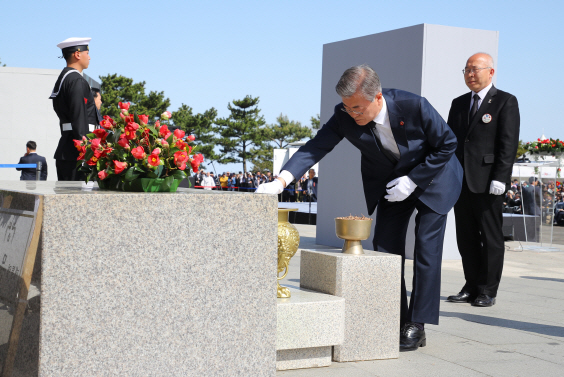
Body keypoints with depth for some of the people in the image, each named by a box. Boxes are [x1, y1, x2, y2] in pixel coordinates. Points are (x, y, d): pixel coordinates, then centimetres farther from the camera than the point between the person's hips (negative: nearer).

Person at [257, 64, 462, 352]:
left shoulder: (414, 107, -32)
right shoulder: (345, 117, -23)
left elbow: (447, 144, -19)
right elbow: (316, 147, -25)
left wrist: (412, 181, -22)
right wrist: (281, 180, -39)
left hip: (432, 178, -4)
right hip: (390, 182, 4)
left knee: (426, 250, -8)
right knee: (386, 248, 0)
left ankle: (417, 326, -1)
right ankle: (396, 323, 8)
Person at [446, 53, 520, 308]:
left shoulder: (505, 102, -1)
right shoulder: (459, 103, 17)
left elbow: (508, 143, -8)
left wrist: (500, 178, -16)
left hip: (487, 183, -6)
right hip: (461, 181, 6)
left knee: (490, 238, 0)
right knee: (466, 237, 8)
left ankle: (487, 291, 7)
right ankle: (471, 287, 17)